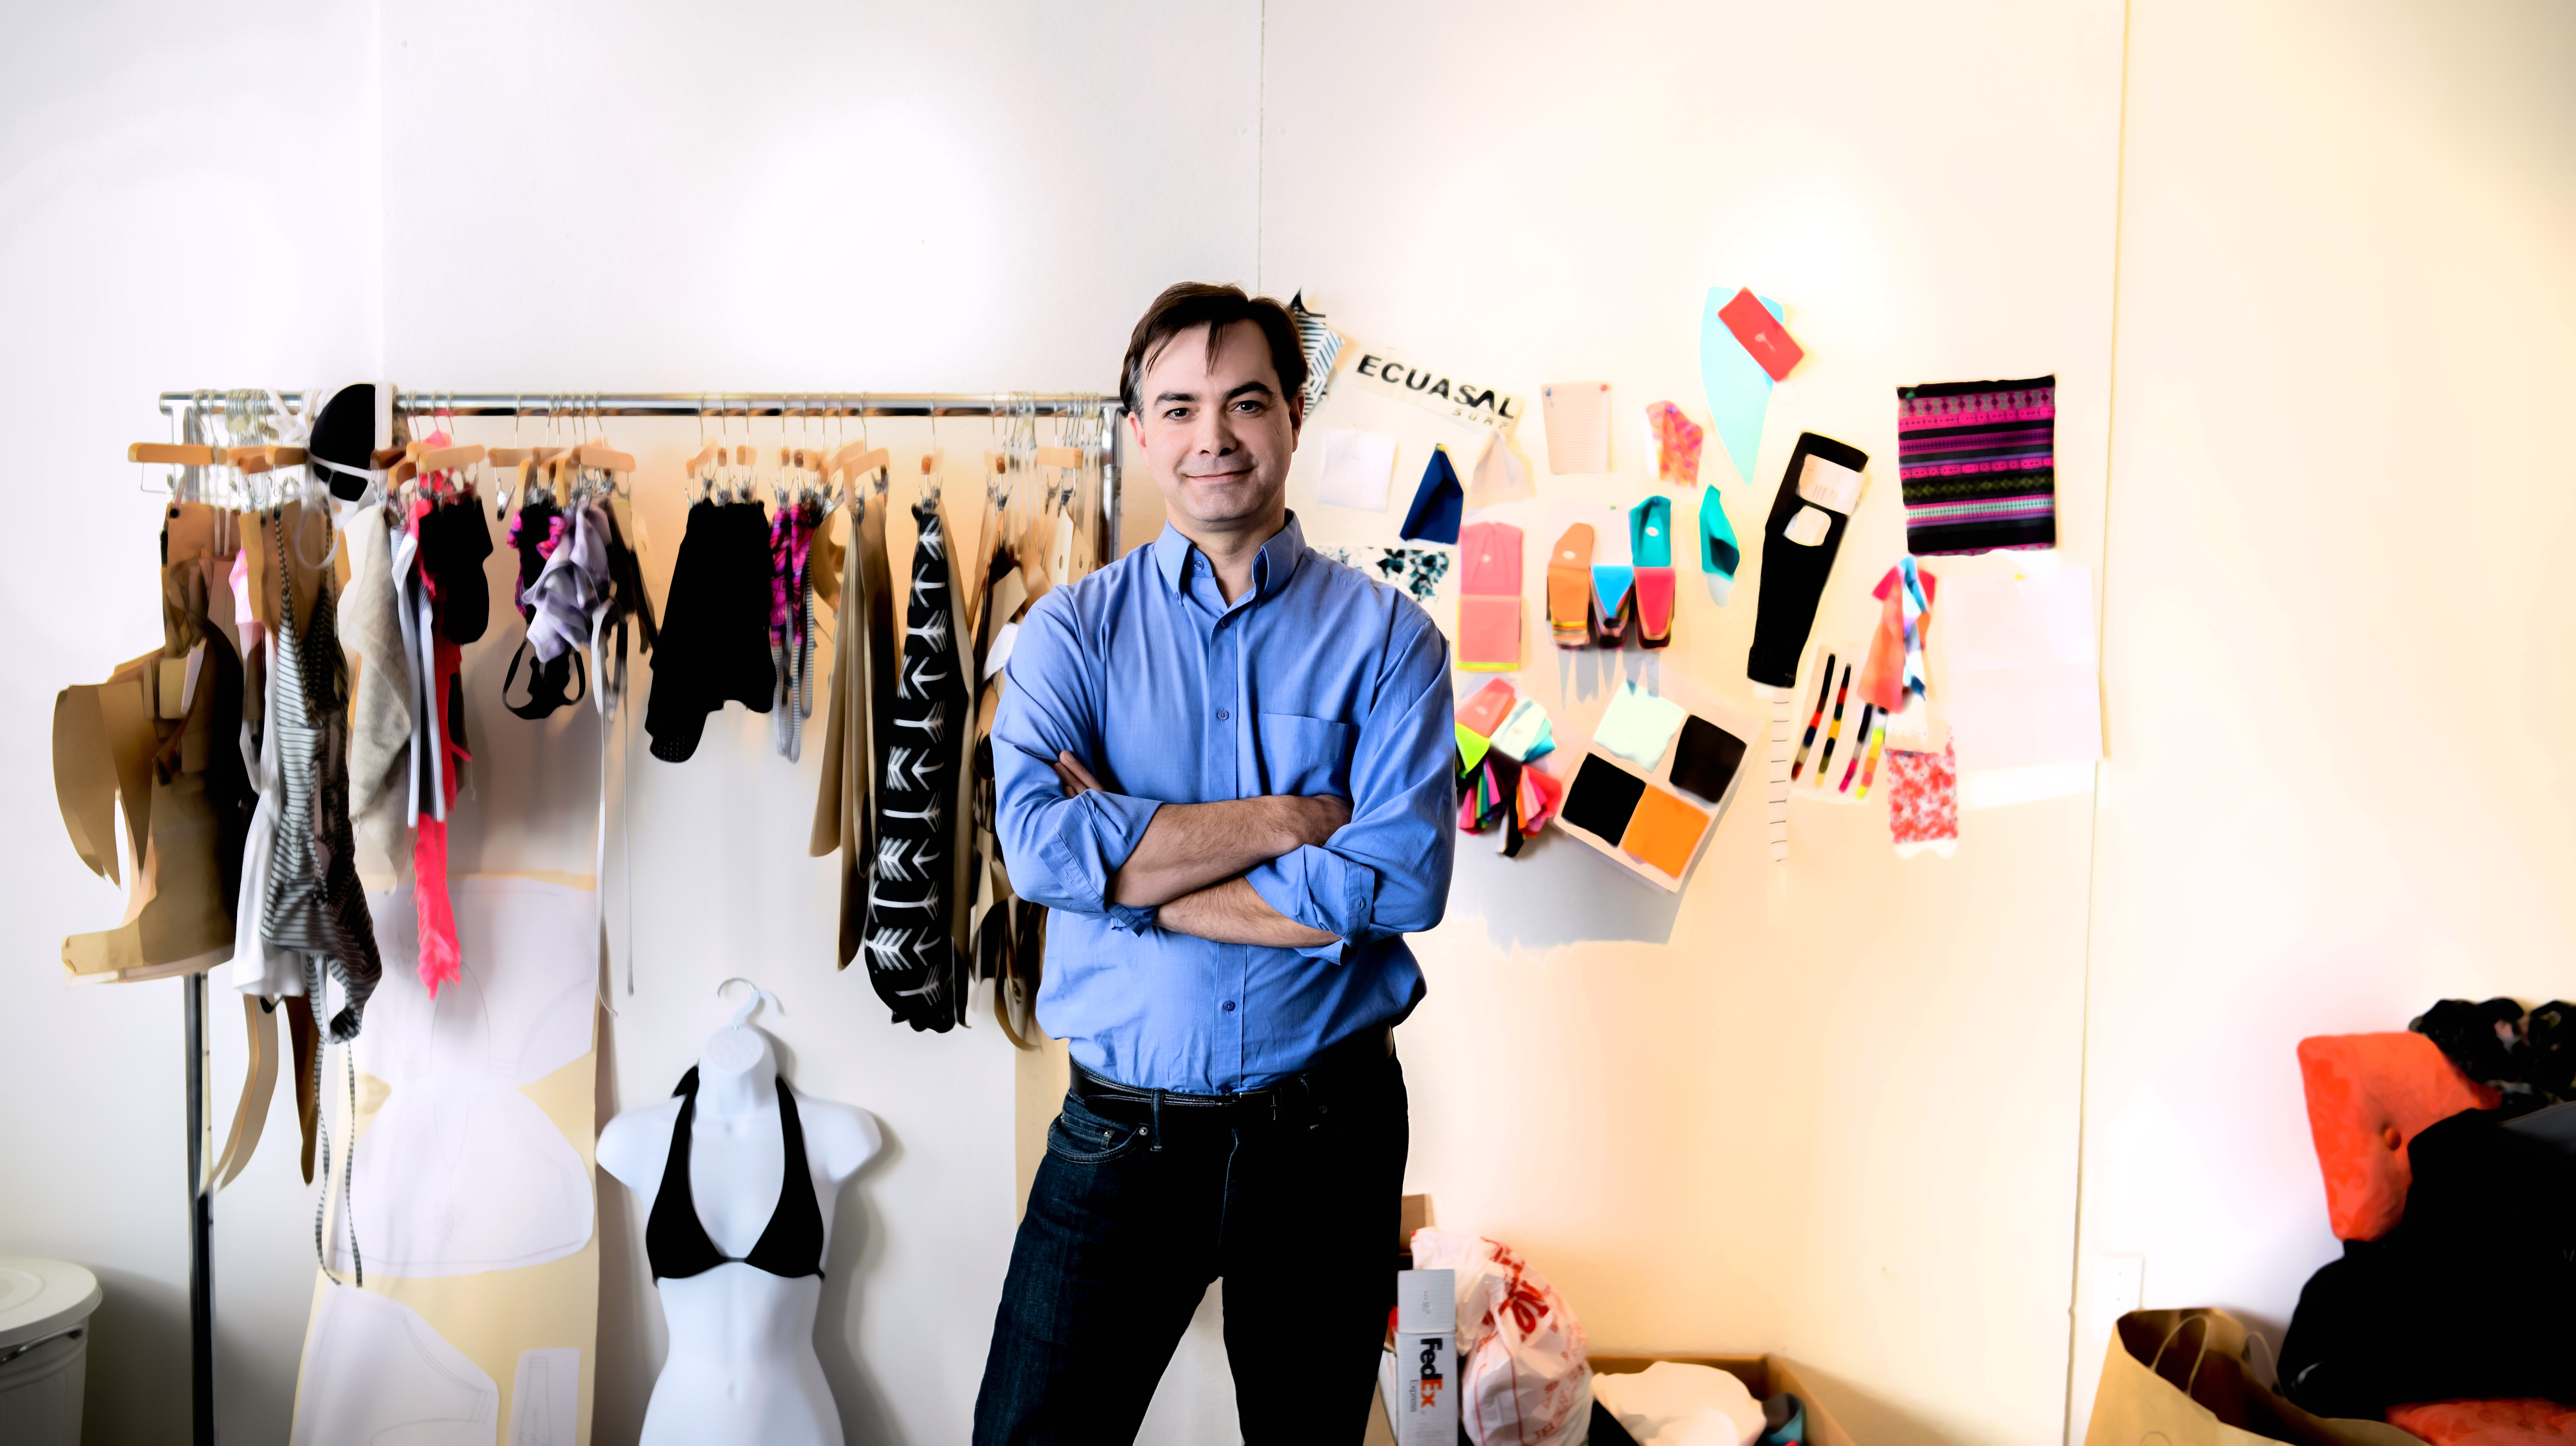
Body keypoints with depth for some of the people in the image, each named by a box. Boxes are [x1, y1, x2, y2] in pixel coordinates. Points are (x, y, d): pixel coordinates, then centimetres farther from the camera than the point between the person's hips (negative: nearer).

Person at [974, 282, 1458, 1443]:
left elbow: (1403, 877, -16)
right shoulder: (1071, 630, 1)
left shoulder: (1387, 636, -2)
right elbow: (1037, 837, -16)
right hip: (1122, 1130, 0)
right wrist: (1291, 816, -16)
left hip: (1328, 1130, 0)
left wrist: (1130, 874, -14)